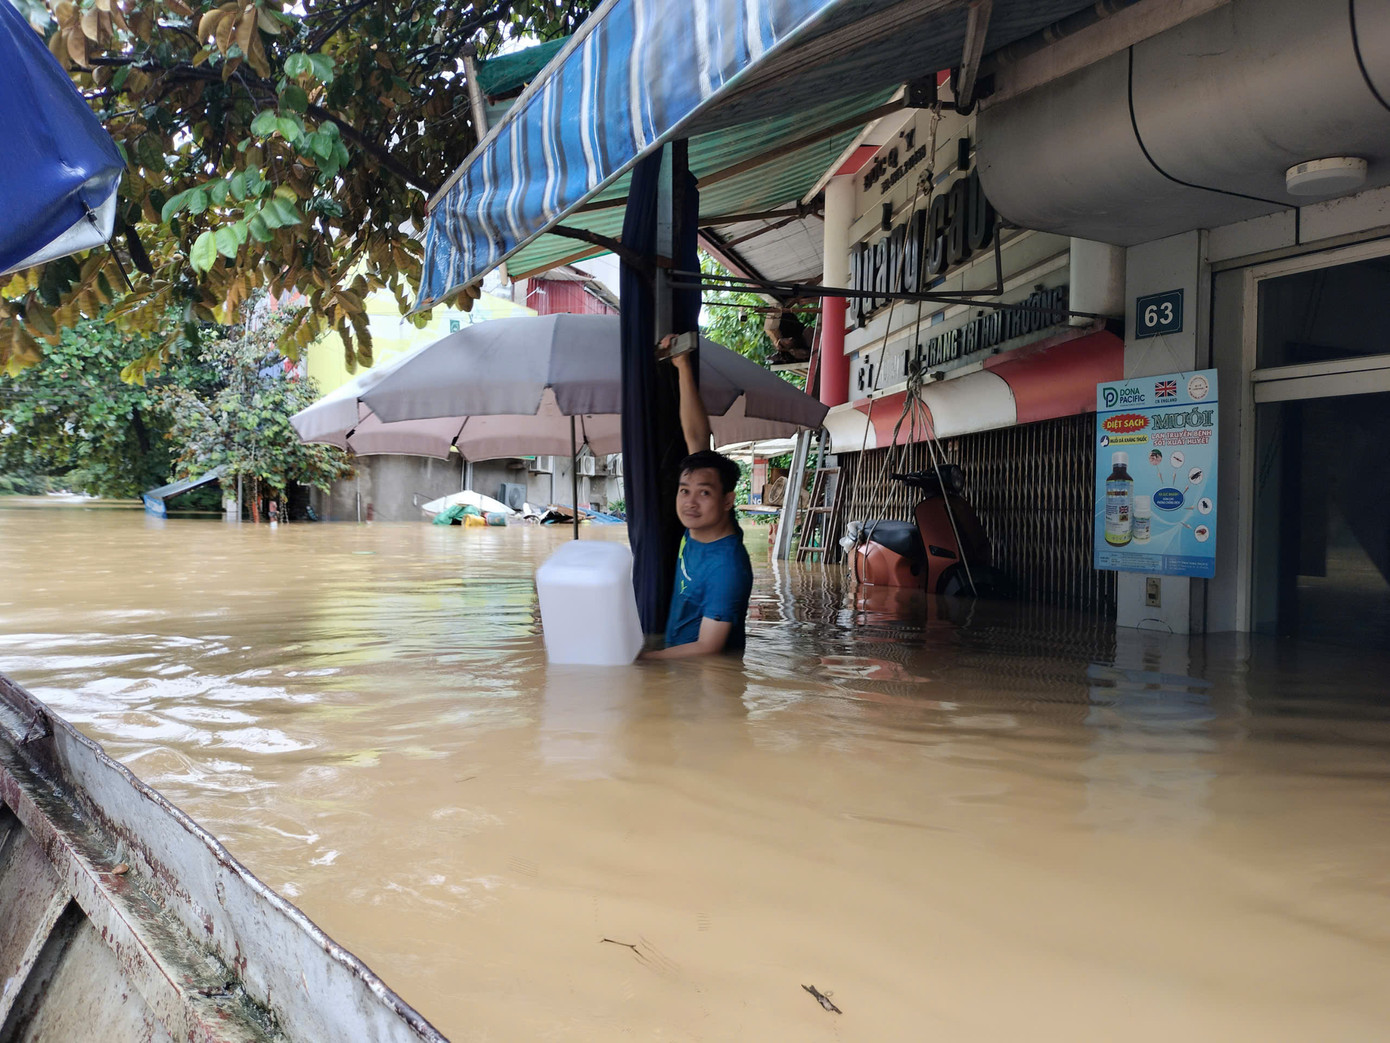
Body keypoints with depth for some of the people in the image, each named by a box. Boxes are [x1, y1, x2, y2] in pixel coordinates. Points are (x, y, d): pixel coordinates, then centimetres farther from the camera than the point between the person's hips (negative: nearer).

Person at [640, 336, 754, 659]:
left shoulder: (727, 568, -23)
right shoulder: (699, 529, -2)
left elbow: (707, 648, -21)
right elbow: (696, 439, 1)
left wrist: (640, 658, -21)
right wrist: (683, 366, 2)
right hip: (680, 665, 8)